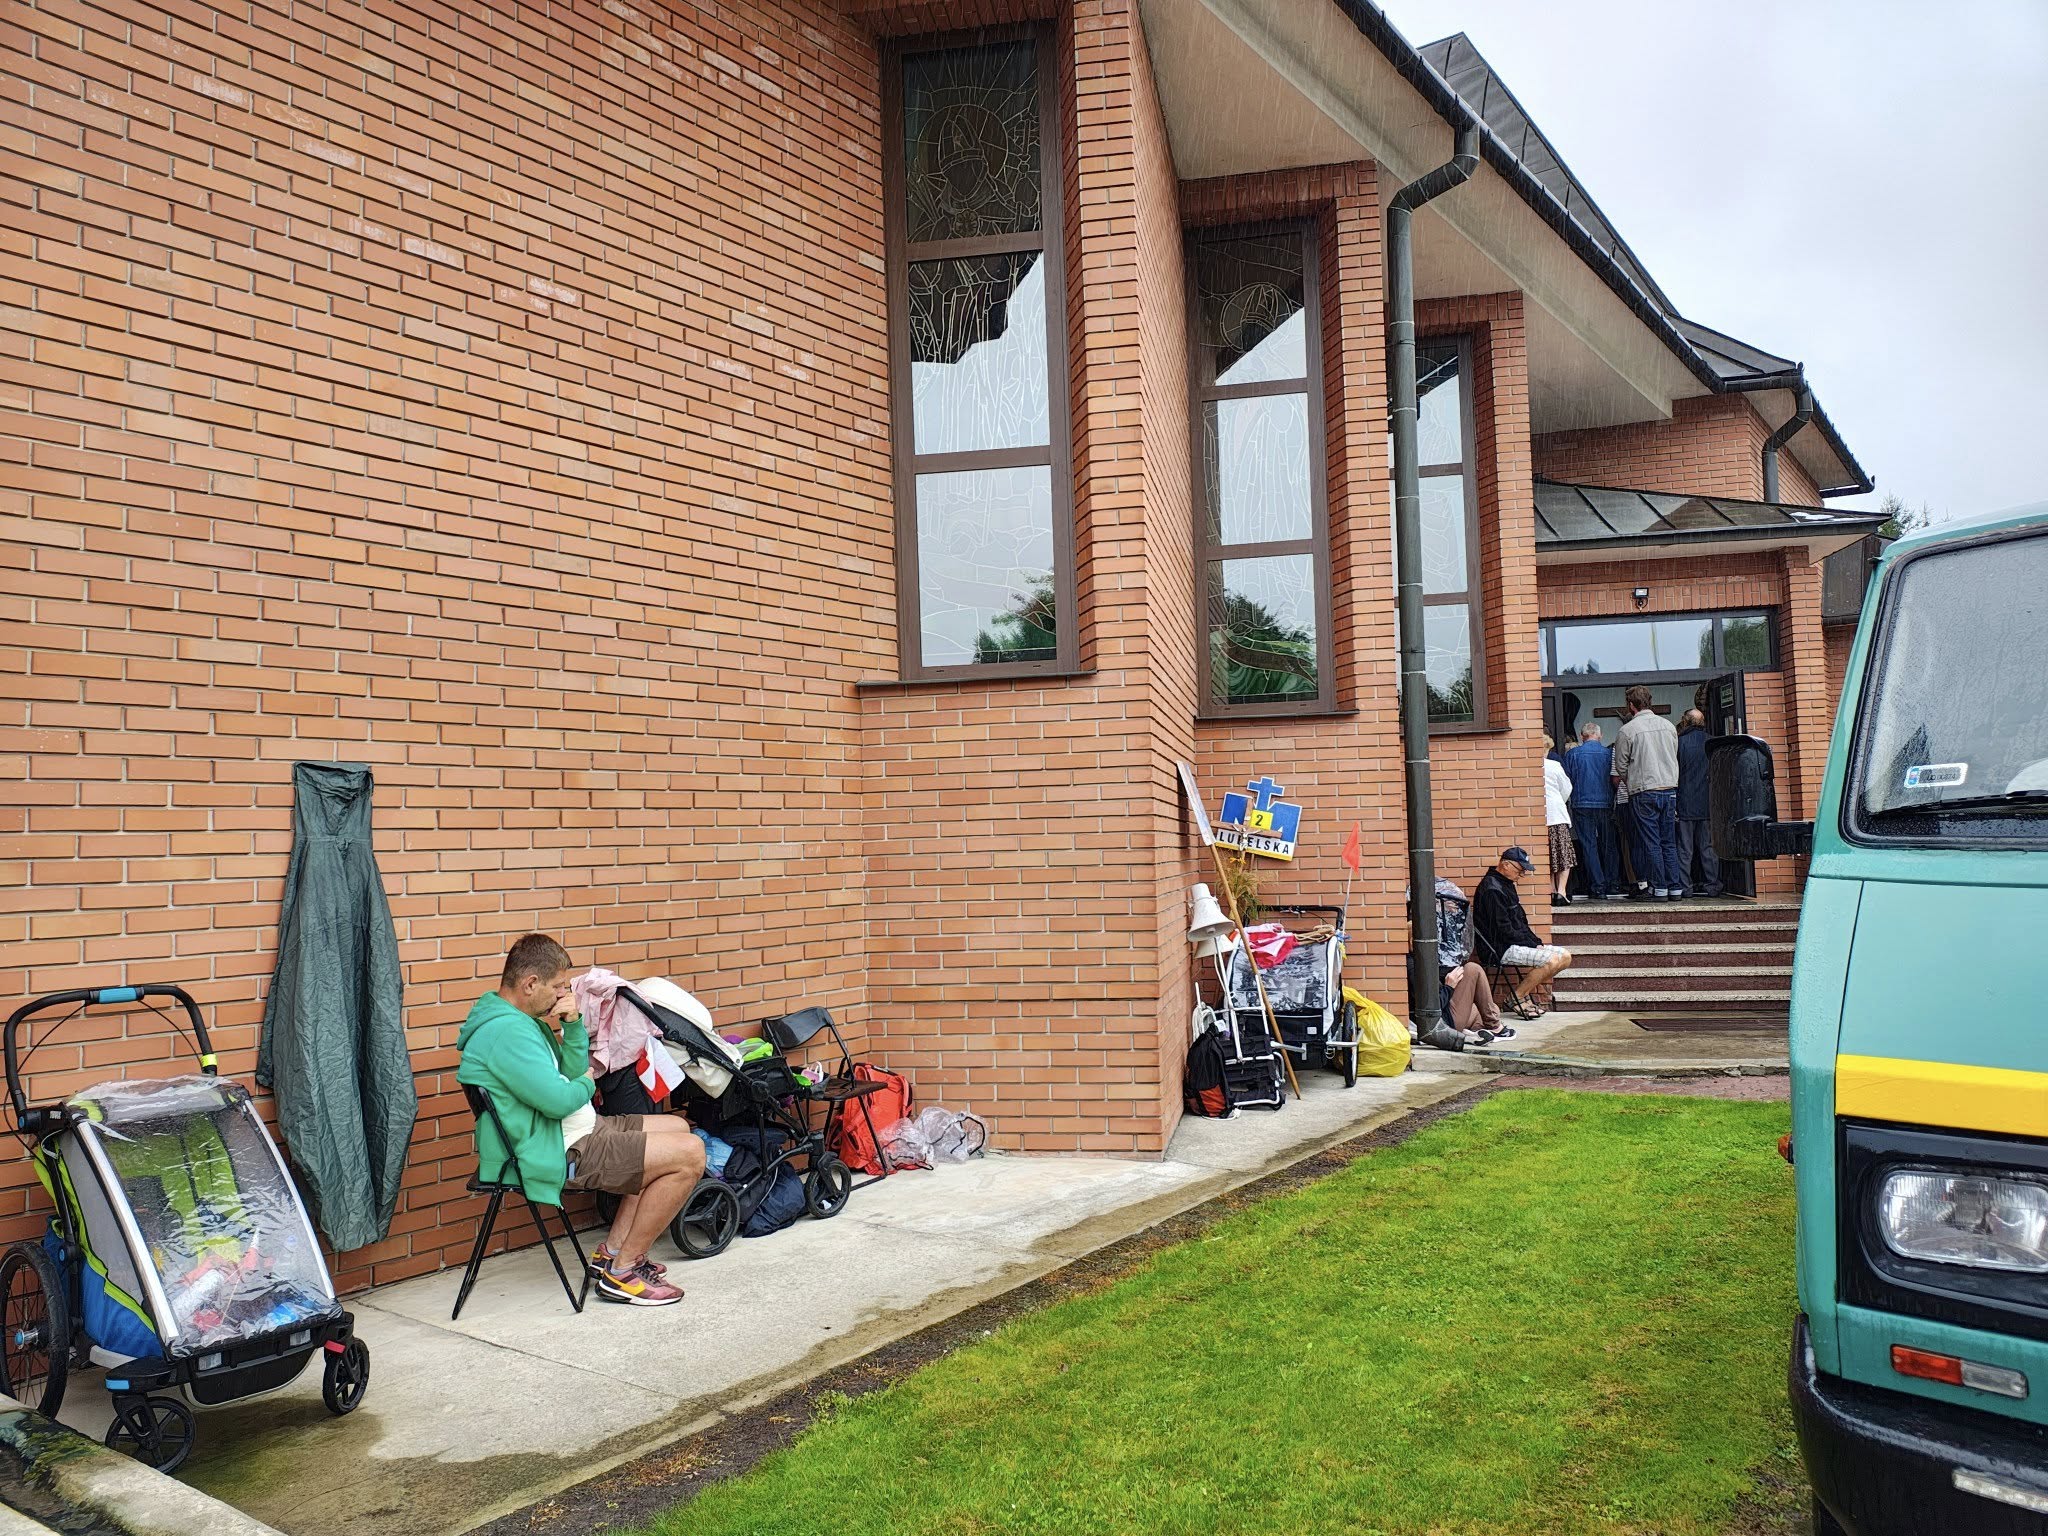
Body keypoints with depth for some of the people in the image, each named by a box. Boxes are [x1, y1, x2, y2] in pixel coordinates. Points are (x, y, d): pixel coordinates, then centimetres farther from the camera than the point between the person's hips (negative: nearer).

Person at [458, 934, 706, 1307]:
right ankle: (622, 1273, -4)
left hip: (576, 1132, 12)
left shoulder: (524, 1020, 12)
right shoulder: (507, 1031, -23)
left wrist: (572, 1024, -2)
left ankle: (613, 1250, 18)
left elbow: (574, 1071, 15)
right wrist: (587, 1085, -4)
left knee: (678, 1128, 20)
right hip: (561, 1154, -11)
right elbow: (558, 1100, -26)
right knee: (689, 1154, -15)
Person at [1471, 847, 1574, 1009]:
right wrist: (1533, 945, -14)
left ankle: (1525, 994, 3)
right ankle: (1516, 999, -12)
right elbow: (1504, 930, -20)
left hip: (1514, 945, 11)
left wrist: (1537, 943, 6)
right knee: (1552, 960, -25)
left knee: (1565, 956, 3)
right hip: (1500, 950, -11)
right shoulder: (1492, 889, -16)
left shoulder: (1506, 885, 18)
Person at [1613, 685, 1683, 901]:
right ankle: (1674, 887, 9)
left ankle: (1659, 887, 0)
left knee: (1651, 842, 0)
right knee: (1669, 842, 9)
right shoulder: (1668, 725, 6)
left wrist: (1628, 781, 17)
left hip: (1643, 792, -4)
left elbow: (1621, 765, -1)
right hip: (1669, 788, 5)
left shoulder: (1628, 730, -8)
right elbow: (1674, 757, 15)